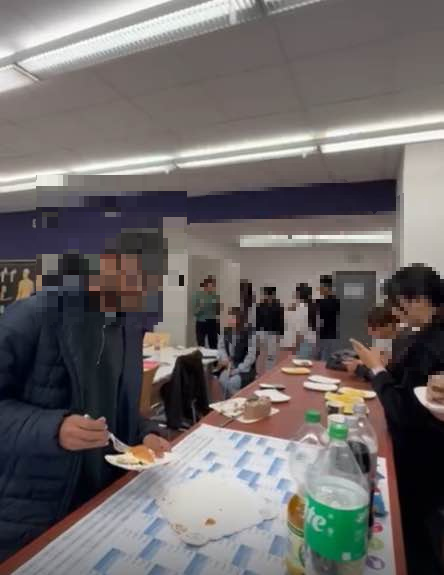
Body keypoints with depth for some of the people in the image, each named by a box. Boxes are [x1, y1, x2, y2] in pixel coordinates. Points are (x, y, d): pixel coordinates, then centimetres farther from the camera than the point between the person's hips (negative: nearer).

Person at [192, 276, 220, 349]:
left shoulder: (216, 296, 4)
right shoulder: (197, 295, -4)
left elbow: (218, 312, 9)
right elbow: (195, 312, -7)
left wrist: (218, 305, -9)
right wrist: (201, 306, -23)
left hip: (213, 323, 3)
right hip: (201, 323, -2)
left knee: (213, 347, 1)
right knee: (201, 347, -3)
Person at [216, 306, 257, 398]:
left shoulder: (249, 332, -13)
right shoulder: (225, 331, 4)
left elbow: (251, 355, -16)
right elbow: (221, 347, 13)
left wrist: (238, 369, -20)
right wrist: (224, 358, -8)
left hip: (245, 368, -4)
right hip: (228, 365, 4)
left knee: (233, 382, -29)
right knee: (223, 380, -24)